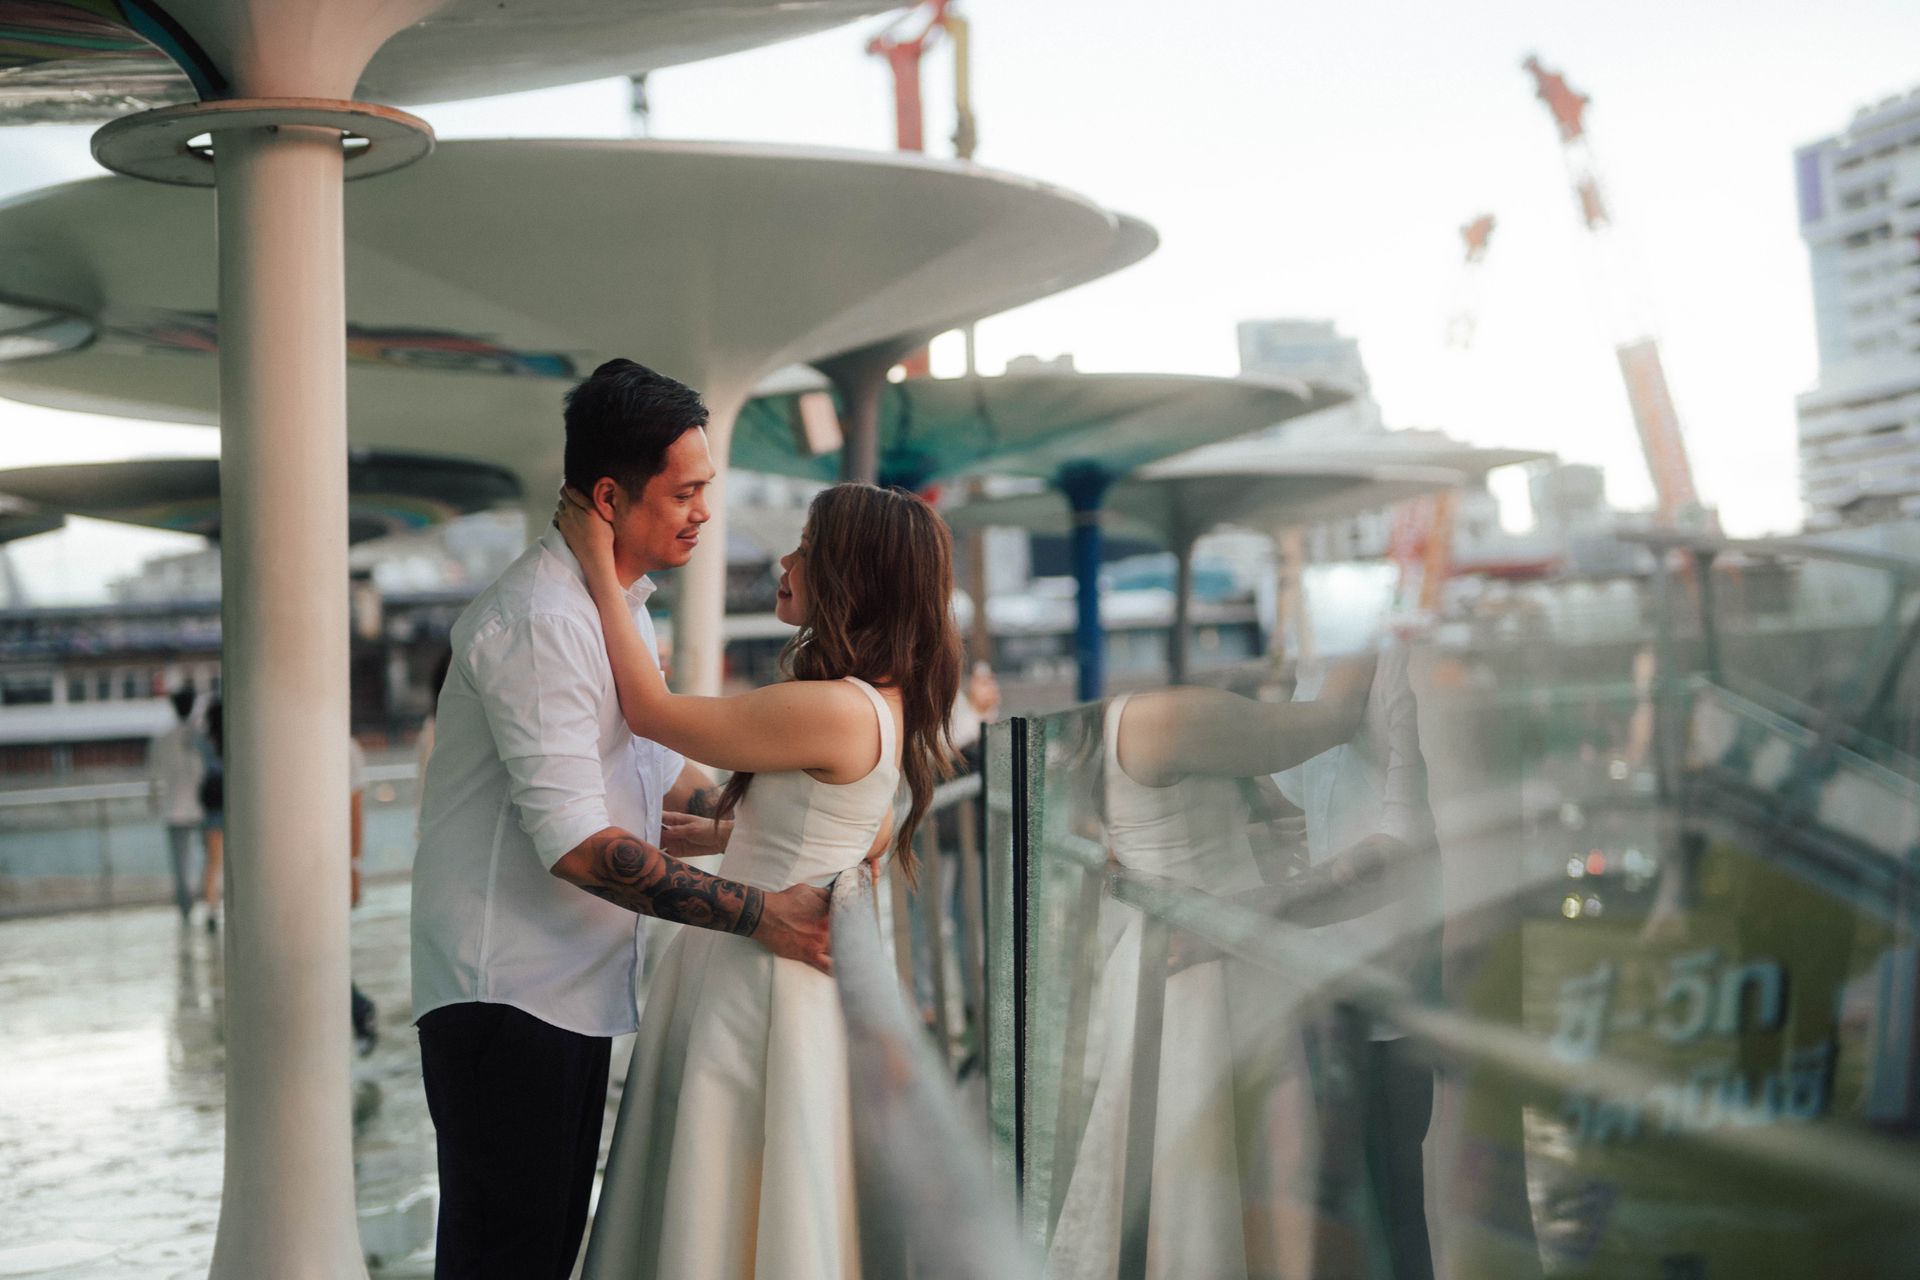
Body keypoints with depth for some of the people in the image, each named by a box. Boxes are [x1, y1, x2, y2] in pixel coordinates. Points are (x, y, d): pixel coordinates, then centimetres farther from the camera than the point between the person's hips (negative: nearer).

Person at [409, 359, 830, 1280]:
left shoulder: (619, 601, 14)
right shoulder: (538, 621, -20)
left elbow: (651, 766, 24)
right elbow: (578, 844, -26)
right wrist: (759, 914, -26)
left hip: (575, 984, 10)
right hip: (505, 990, -10)